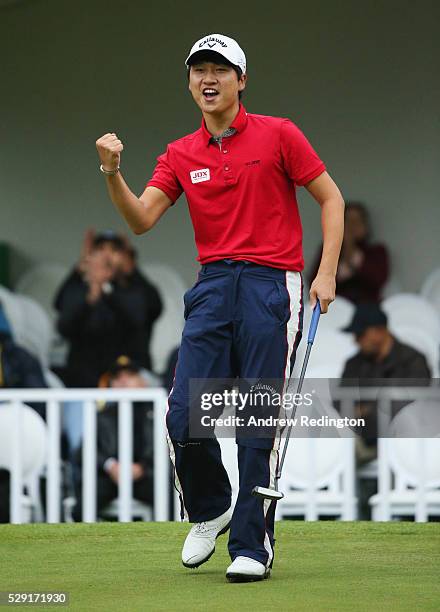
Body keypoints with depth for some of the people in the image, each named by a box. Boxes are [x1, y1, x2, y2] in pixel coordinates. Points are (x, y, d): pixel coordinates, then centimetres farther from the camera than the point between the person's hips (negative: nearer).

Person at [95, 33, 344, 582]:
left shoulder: (278, 135, 2)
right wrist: (112, 173, -15)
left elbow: (330, 198, 6)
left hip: (272, 285, -3)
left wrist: (327, 272, -4)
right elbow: (141, 219, 2)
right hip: (212, 286, 4)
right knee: (184, 417, -6)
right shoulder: (180, 155, 12)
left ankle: (252, 546, 1)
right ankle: (208, 513, 20)